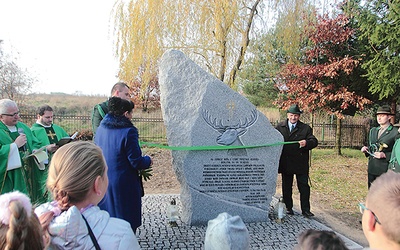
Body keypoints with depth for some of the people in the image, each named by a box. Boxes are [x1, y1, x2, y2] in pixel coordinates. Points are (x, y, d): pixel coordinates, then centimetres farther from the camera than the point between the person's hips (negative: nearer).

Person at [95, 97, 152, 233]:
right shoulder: (128, 131, -19)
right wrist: (148, 160, 2)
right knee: (127, 222, 9)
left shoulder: (101, 128, 3)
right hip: (124, 185, -7)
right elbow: (136, 162, -19)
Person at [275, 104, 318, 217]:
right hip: (285, 164, 1)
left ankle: (305, 210, 14)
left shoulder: (306, 128, 2)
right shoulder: (279, 127, 6)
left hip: (301, 164, -1)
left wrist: (306, 143, -27)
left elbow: (314, 141, -7)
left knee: (304, 187, 4)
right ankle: (288, 208, 24)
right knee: (286, 187, 11)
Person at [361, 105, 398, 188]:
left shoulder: (396, 132, -7)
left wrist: (385, 155, -21)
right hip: (372, 169, 6)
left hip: (385, 170, -6)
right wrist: (366, 149, 1)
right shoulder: (373, 130, 13)